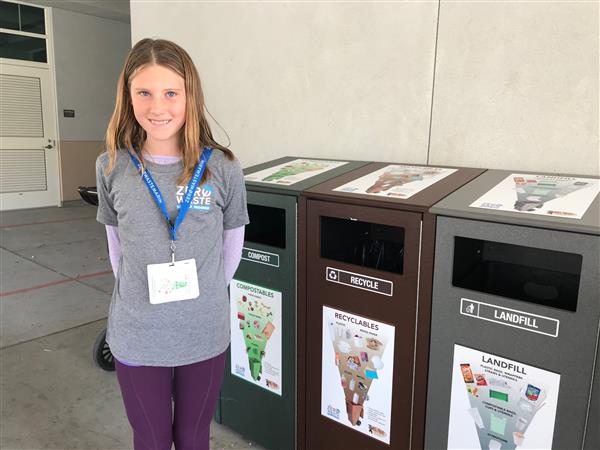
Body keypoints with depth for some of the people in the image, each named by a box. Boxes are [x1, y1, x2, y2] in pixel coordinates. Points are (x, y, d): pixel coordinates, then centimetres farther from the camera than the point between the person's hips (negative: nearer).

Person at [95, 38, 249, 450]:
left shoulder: (222, 168, -11)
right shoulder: (112, 168, -7)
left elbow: (232, 246, 1)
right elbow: (117, 246, 6)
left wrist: (204, 296, 7)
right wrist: (140, 296, 6)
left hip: (205, 336, 0)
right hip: (137, 338, 1)